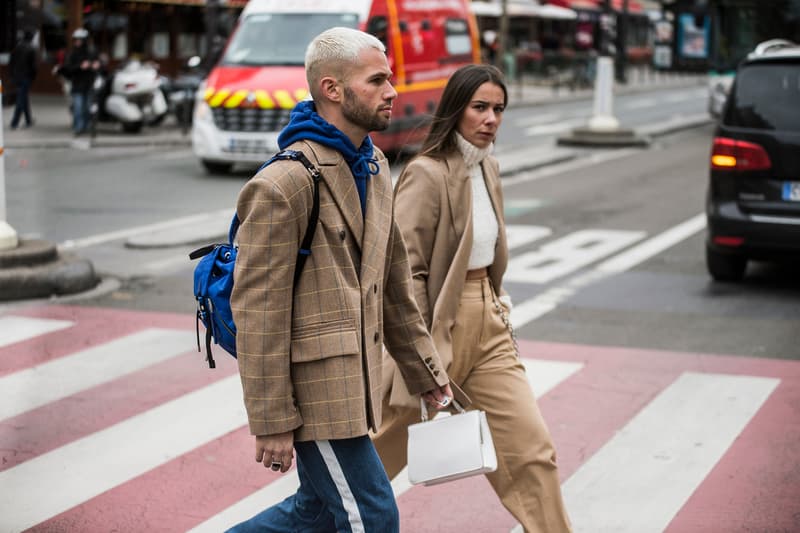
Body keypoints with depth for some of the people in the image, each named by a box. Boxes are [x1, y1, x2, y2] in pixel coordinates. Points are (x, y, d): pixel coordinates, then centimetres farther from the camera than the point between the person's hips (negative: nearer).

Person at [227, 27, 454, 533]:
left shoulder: (375, 168, 10)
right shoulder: (283, 184, -18)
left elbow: (394, 281, 19)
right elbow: (258, 309, -18)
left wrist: (424, 369, 21)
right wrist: (272, 421, -17)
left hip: (352, 378, 9)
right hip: (311, 384, -9)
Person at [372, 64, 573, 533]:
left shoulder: (488, 168, 8)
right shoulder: (426, 174, -17)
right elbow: (404, 269, -19)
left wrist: (497, 306, 15)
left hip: (488, 323, 7)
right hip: (440, 323, -7)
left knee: (532, 447, 1)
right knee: (388, 449, 10)